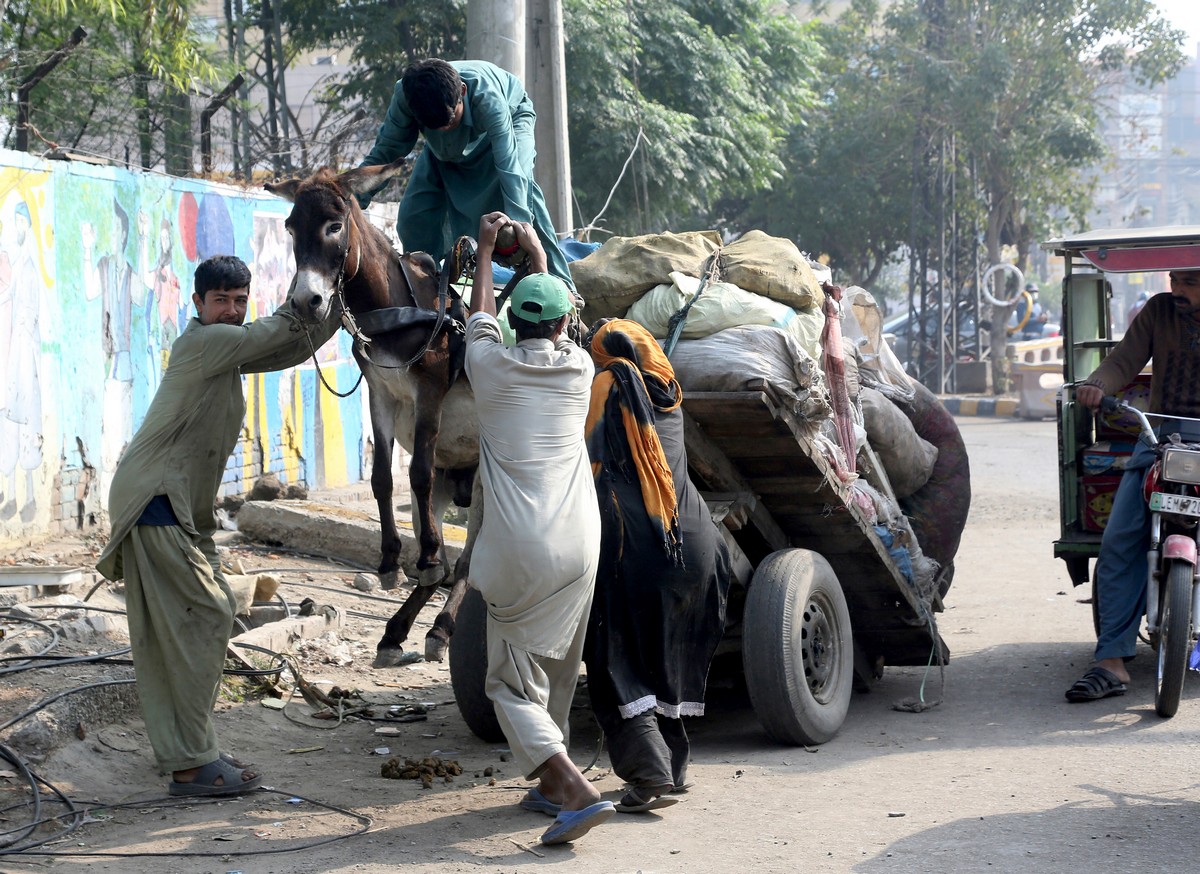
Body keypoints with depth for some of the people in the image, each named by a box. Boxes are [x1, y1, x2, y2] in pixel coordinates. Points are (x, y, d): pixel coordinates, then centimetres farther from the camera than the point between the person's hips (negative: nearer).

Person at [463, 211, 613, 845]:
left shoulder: (493, 368, -1)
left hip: (520, 553, -4)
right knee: (557, 672, 18)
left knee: (513, 682, -2)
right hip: (579, 544, 4)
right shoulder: (578, 369, 6)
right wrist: (536, 253, 42)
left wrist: (487, 248, 36)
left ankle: (576, 790, -19)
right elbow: (555, 330, 29)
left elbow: (482, 316, 21)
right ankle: (550, 784, 26)